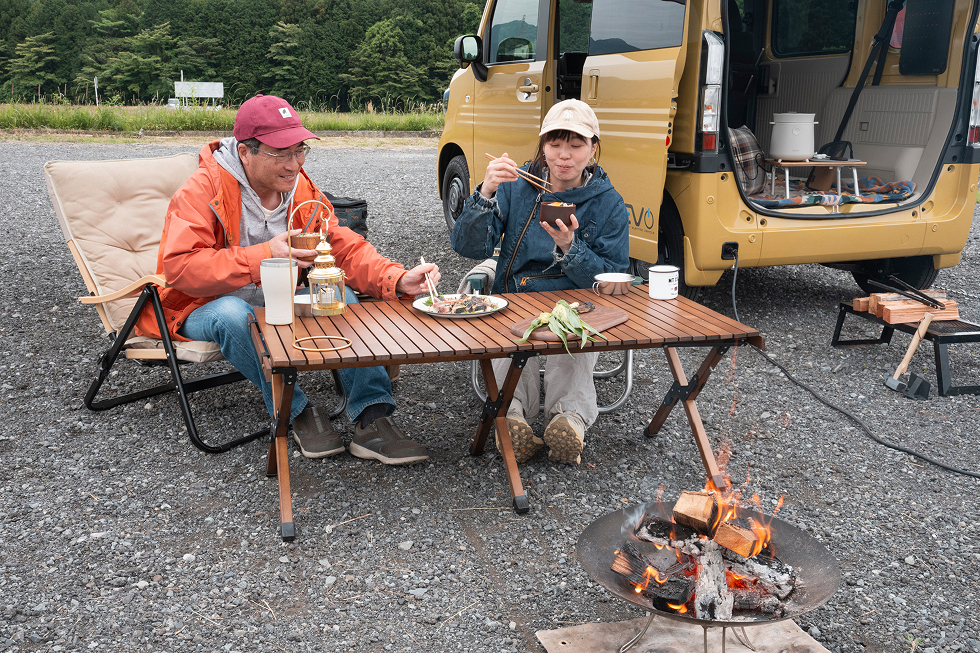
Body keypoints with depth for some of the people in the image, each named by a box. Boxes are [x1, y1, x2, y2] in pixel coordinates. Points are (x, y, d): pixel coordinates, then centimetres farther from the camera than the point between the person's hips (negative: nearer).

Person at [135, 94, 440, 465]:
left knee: (341, 298, -19)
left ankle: (370, 419, -25)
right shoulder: (202, 190, -18)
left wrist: (398, 280, -24)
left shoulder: (302, 191, 0)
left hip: (275, 303, 5)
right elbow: (179, 267, -27)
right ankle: (296, 412, -22)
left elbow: (346, 249, -5)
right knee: (233, 314, -38)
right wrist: (262, 256, -35)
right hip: (202, 307, -5)